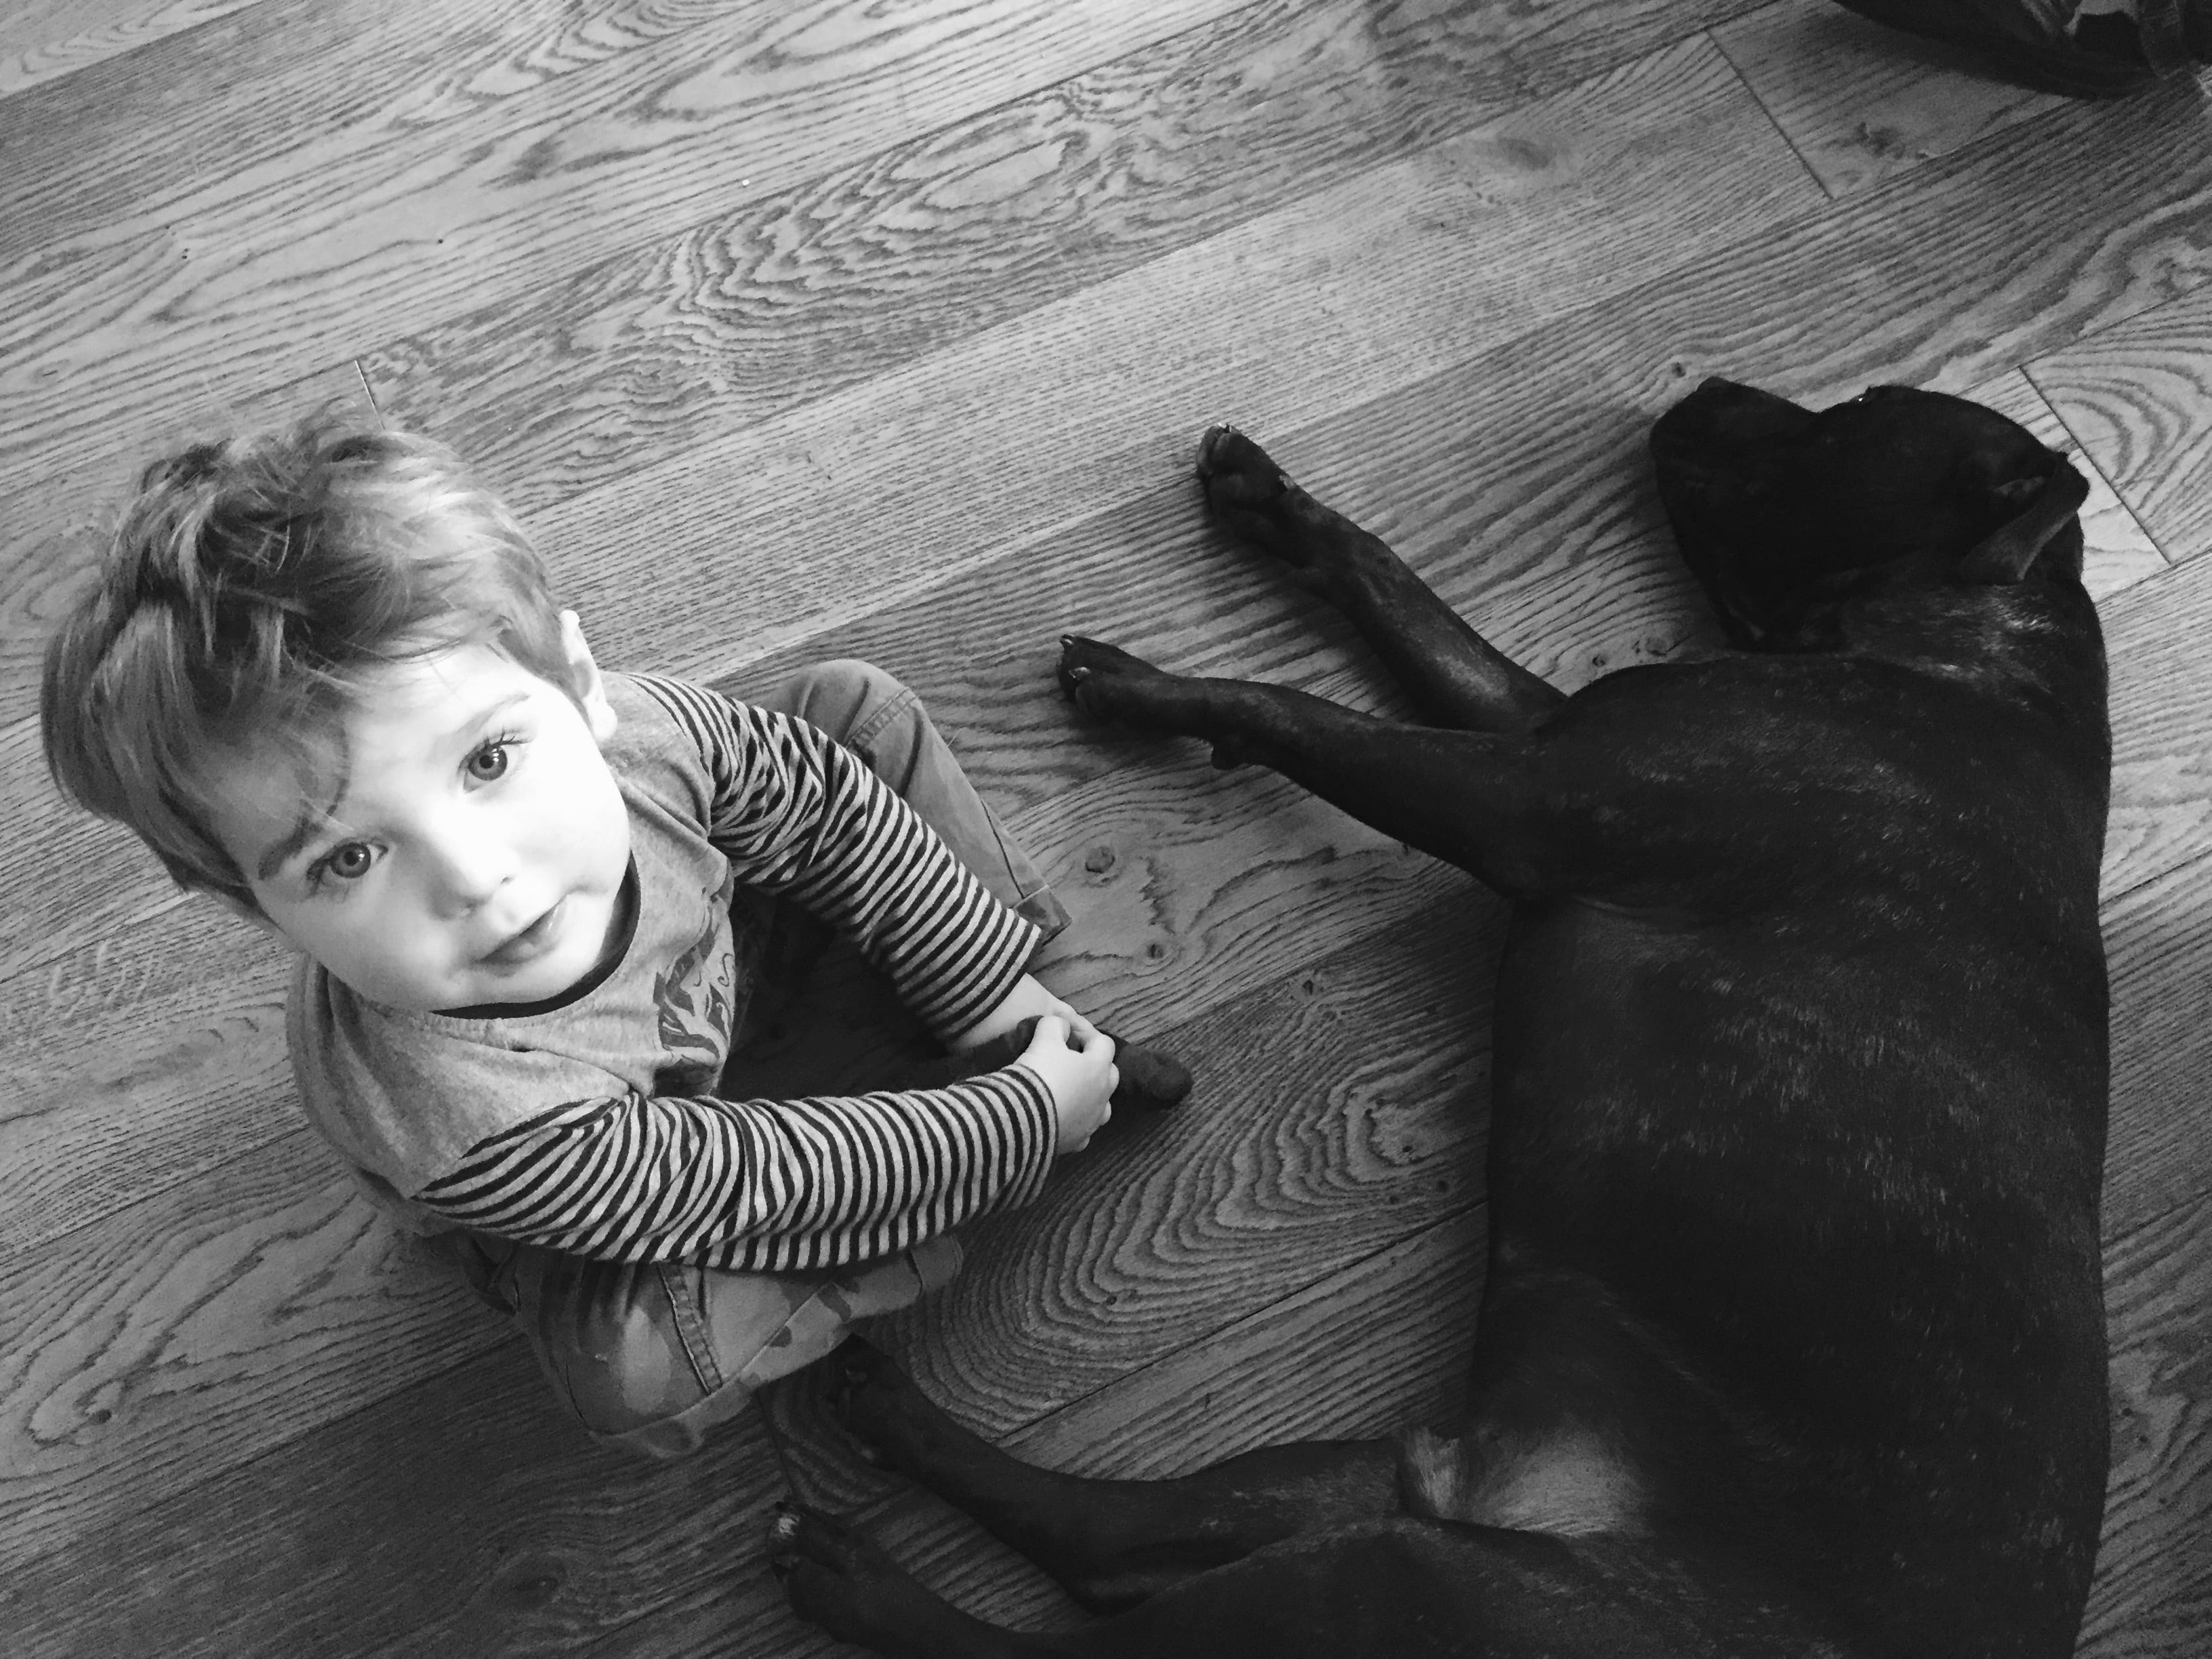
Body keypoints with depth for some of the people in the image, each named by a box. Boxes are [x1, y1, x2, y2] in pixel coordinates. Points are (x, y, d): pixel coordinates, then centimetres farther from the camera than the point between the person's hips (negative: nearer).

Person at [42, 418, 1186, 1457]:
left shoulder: (627, 728, -36)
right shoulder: (463, 1125, -48)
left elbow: (835, 807, -13)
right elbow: (762, 1185, -36)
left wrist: (998, 997, -10)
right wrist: (1027, 1118, -24)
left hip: (706, 968, 5)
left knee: (857, 707, -5)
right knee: (632, 1361, -36)